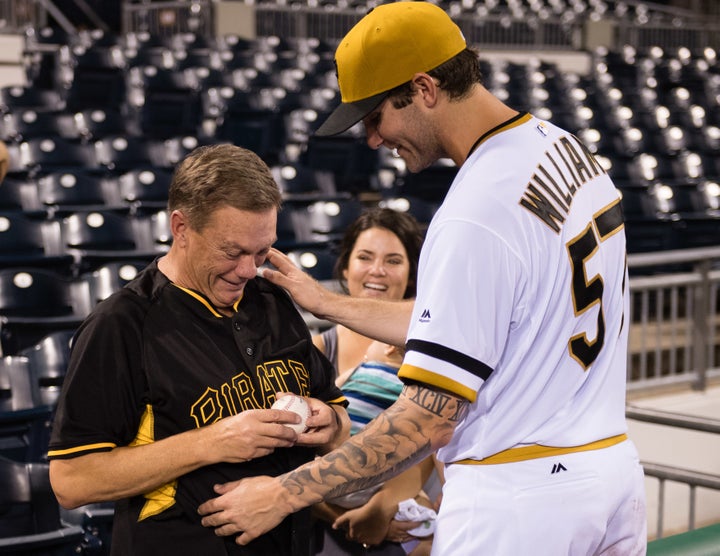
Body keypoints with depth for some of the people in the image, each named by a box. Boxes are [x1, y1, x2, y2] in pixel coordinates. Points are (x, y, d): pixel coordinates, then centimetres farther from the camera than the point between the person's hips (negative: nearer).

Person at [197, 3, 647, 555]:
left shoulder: (474, 214, -23)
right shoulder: (571, 150, 6)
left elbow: (426, 423, -22)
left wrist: (283, 494, -15)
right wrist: (325, 302, 19)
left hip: (517, 500, -9)